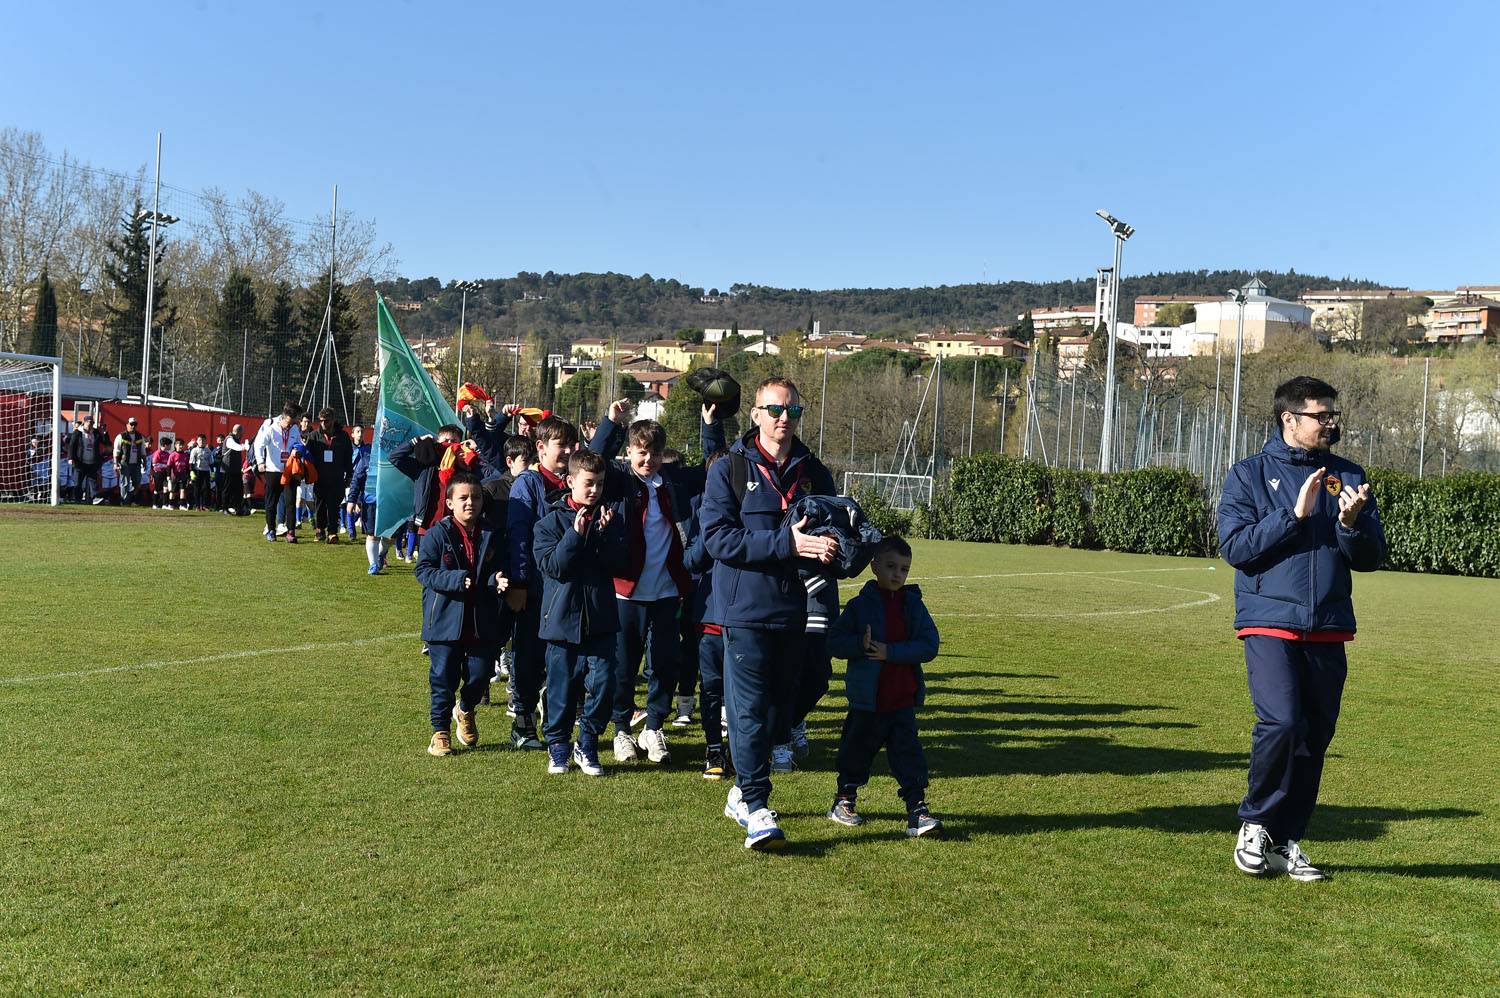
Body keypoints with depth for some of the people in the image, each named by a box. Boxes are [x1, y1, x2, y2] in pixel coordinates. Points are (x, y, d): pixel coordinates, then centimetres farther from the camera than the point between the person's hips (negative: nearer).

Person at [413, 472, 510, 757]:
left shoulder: (492, 536, 5)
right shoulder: (438, 534, -5)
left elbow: (500, 570, 13)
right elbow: (423, 570, -9)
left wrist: (497, 581, -10)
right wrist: (455, 579, -21)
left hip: (482, 622, 3)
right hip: (446, 620, -2)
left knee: (479, 674, 3)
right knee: (444, 677, 4)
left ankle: (465, 709, 36)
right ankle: (440, 731, 21)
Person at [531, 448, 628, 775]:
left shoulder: (610, 519, 8)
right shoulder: (552, 520, 0)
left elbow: (618, 564, -1)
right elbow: (551, 566, -10)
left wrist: (605, 533, -16)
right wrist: (575, 534, -19)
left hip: (601, 616, 2)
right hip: (563, 616, -2)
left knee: (603, 682, -3)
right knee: (562, 685, 6)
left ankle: (587, 744, 14)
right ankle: (558, 746, 23)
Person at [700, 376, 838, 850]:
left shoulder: (814, 473, 12)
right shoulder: (728, 470, -1)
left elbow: (839, 527, 18)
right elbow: (718, 538, -12)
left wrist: (829, 546, -8)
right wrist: (786, 543, -21)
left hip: (794, 610, 5)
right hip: (745, 608, -5)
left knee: (779, 704, 12)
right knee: (749, 708, -8)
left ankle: (743, 791, 29)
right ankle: (756, 809, -4)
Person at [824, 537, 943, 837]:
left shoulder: (914, 605, 2)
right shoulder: (859, 605, -3)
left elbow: (929, 646, -8)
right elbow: (834, 642, -6)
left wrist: (890, 651, -17)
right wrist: (861, 644, -24)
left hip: (903, 700, 1)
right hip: (866, 699, -1)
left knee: (908, 752, -4)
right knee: (857, 750, 12)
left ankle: (917, 810, 0)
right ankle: (843, 801, 31)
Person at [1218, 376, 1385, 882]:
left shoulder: (1348, 476, 13)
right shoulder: (1249, 474, 4)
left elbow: (1372, 557, 9)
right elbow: (1234, 546, -8)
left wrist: (1351, 523, -11)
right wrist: (1294, 514, -14)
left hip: (1329, 630, 4)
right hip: (1269, 624, -4)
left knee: (1315, 736, 6)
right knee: (1281, 722, -19)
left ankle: (1286, 840, 19)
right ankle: (1255, 823, 3)